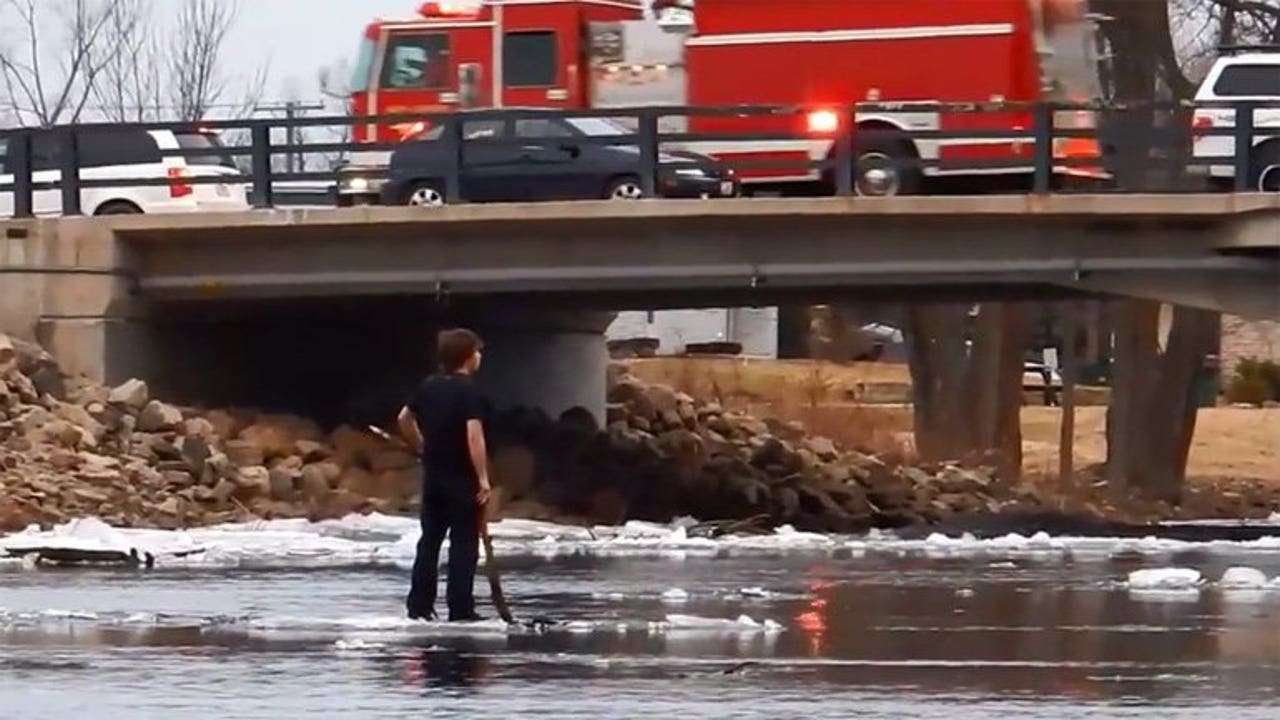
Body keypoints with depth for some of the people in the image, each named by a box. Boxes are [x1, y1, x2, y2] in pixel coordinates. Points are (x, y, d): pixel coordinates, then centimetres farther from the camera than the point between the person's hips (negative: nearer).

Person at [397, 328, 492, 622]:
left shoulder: (428, 386, 6)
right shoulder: (469, 391, -16)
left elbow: (404, 419, 19)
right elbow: (474, 436, -23)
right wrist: (483, 478, -20)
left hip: (433, 474, 6)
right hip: (462, 478, -6)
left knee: (429, 541, 13)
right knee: (463, 545, -1)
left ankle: (419, 606, 13)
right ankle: (460, 610, -2)